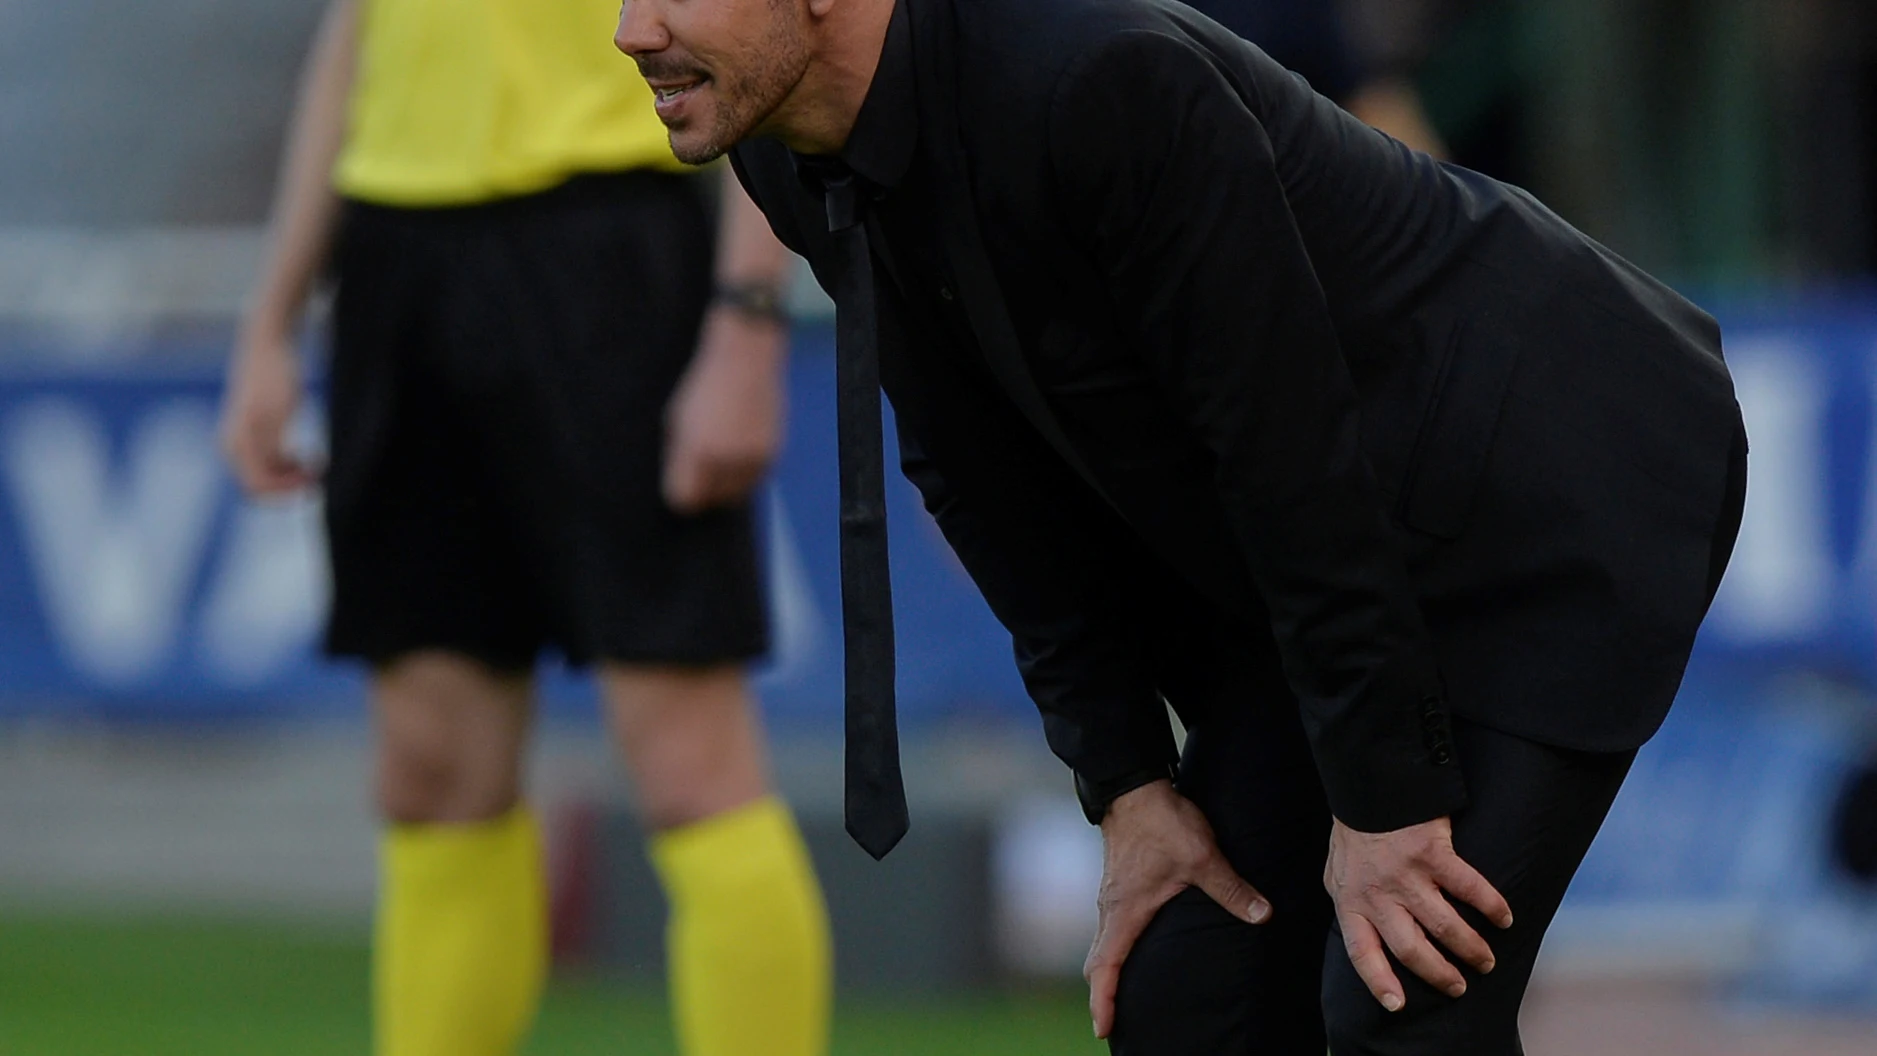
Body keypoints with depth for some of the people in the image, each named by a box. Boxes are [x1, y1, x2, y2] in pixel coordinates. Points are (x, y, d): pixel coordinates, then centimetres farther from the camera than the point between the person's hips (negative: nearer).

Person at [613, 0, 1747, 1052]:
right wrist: (1127, 785, 0)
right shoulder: (797, 157, -6)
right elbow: (993, 479, 4)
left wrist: (1382, 797, -21)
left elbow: (1290, 445, -27)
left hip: (1560, 491, -8)